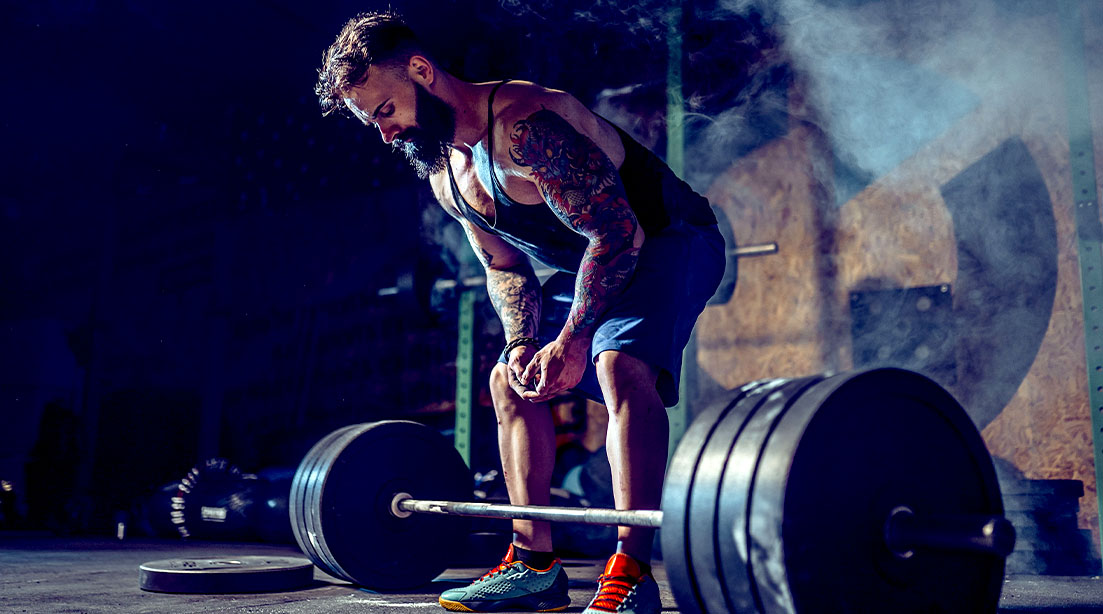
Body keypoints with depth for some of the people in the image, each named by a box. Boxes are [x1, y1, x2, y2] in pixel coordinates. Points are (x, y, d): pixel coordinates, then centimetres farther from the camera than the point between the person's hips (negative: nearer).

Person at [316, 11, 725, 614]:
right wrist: (521, 342, -11)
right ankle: (534, 565, 8)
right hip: (590, 263, 9)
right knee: (510, 381, 5)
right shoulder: (445, 176, 0)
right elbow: (506, 268, 7)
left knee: (620, 364, -33)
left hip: (670, 242, -9)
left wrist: (572, 339, -31)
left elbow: (618, 231, -32)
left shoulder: (523, 123, -30)